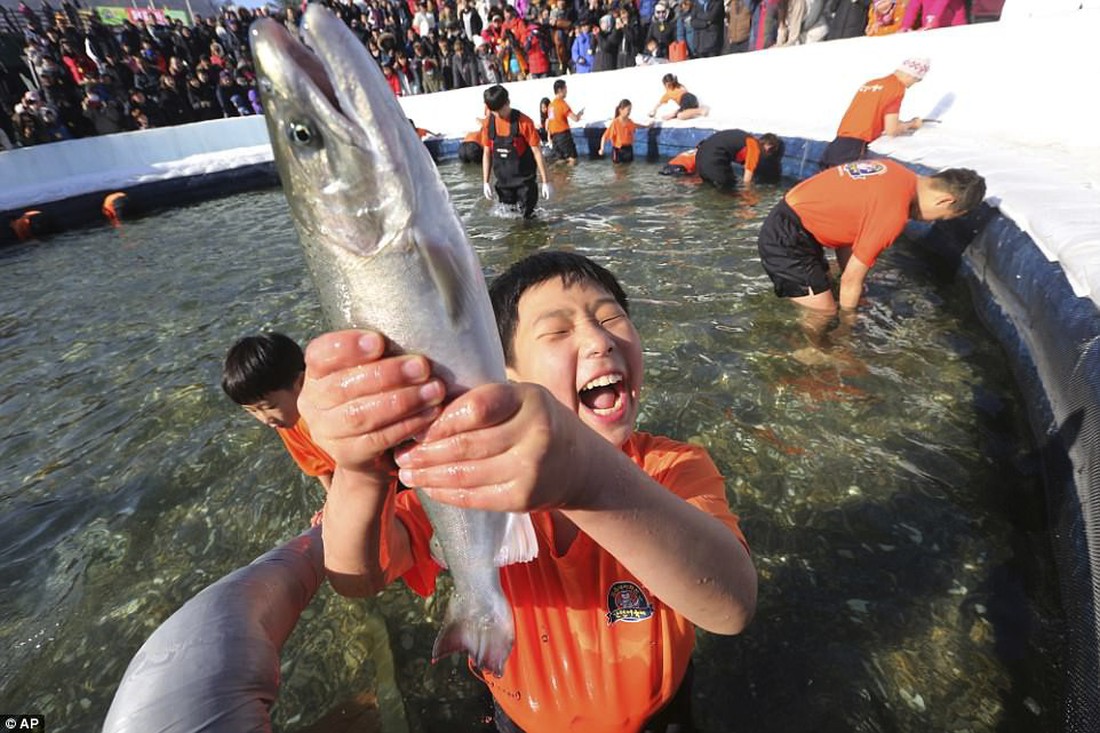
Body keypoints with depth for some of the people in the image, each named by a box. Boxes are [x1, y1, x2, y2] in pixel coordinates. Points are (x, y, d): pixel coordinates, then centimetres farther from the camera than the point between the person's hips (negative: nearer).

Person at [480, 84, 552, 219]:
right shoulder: (489, 123, -1)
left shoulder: (523, 122, -14)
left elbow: (536, 151, -11)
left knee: (528, 215, 1)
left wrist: (544, 181, -12)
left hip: (524, 179, -4)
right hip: (503, 180, 4)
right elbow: (487, 153, 6)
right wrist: (485, 182, 3)